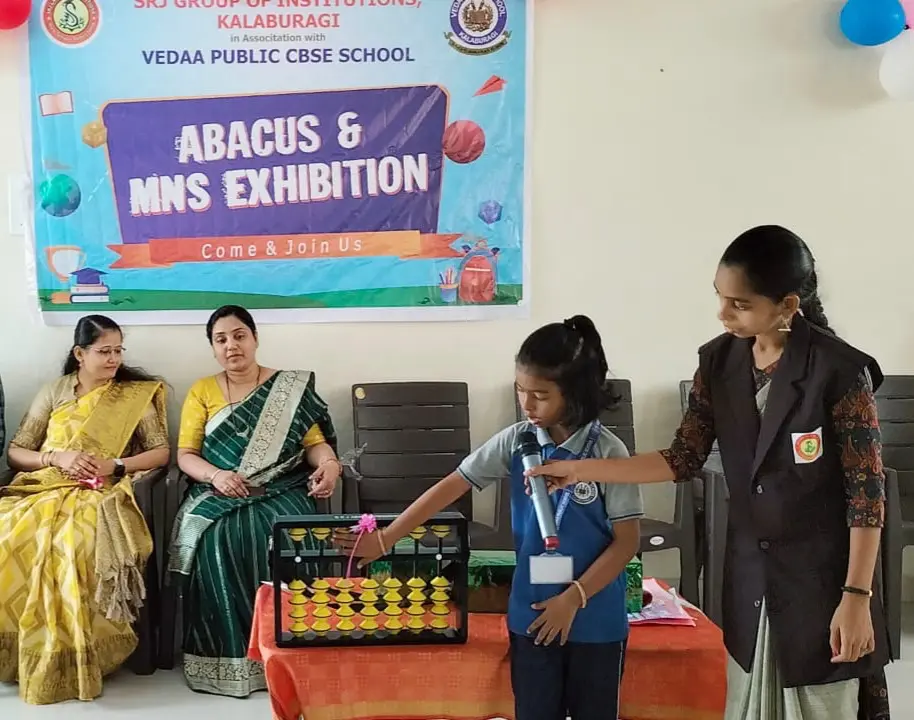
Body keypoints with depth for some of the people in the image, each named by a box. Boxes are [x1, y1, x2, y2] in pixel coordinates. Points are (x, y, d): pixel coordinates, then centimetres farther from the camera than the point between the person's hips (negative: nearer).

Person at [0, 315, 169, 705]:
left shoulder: (137, 394, 10)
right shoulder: (53, 392, 14)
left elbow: (161, 453, 7)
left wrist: (115, 464, -9)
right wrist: (57, 458, -7)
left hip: (100, 494, -2)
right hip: (44, 487, 2)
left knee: (74, 544, -37)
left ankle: (73, 658, -21)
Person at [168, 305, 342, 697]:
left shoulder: (291, 388, 9)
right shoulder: (201, 390, 12)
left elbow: (315, 442, 3)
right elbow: (185, 454, 5)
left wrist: (329, 464, -21)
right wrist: (216, 475, -16)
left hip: (280, 491, -1)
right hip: (218, 494, 1)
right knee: (218, 539, -32)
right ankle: (227, 655, -18)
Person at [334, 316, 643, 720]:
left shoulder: (608, 453, -13)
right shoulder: (515, 442, -4)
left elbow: (627, 540, -10)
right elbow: (452, 486, -2)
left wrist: (574, 597, -16)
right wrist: (385, 539, -3)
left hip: (596, 618, -2)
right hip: (532, 614, 2)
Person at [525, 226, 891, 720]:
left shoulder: (839, 370, -18)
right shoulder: (720, 361, -1)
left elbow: (867, 493, -14)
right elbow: (683, 460, 4)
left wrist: (856, 597, -15)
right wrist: (580, 469, -1)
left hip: (822, 579, -5)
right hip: (749, 576, 5)